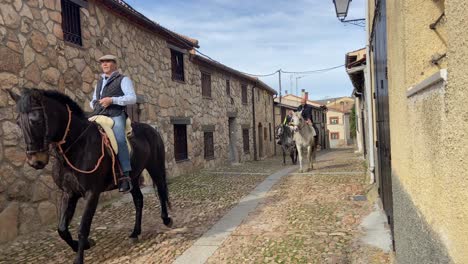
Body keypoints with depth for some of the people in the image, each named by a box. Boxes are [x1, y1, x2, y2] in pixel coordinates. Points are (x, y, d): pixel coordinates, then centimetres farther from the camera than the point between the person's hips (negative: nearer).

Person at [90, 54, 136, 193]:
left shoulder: (123, 79, 9)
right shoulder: (99, 82, 28)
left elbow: (132, 98, -5)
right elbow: (93, 100, 34)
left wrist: (112, 100, -16)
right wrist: (93, 104, 8)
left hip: (116, 115, -7)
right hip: (98, 116, 7)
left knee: (119, 139, -31)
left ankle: (125, 176, -34)